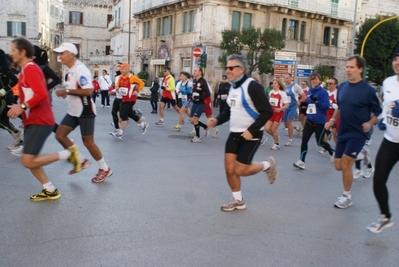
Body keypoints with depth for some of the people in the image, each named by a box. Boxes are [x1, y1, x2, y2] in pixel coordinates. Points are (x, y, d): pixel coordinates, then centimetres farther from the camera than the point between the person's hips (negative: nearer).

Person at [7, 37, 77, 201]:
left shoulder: (30, 69, -14)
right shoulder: (26, 70, 17)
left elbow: (42, 94, -26)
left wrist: (22, 107, -24)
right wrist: (19, 108, 11)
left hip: (39, 121, -10)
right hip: (32, 121, 10)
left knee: (28, 161, -12)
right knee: (30, 160, 10)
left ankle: (69, 153, -3)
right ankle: (50, 191, 18)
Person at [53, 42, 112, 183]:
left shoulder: (80, 69, -19)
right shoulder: (71, 70, 10)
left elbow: (88, 91, -28)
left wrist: (67, 91, -25)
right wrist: (66, 92, 7)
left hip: (85, 112, -9)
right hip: (73, 112, 9)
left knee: (88, 142, -1)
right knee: (60, 135, 5)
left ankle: (104, 169, 17)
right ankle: (78, 161, 21)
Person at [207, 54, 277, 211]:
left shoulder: (252, 86, -17)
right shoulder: (233, 87, 8)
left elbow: (267, 112, -19)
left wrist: (252, 130, -24)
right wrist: (217, 120, 2)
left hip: (250, 135, -8)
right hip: (234, 134, 8)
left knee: (240, 170, -5)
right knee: (229, 168, 3)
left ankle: (267, 165, 22)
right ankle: (238, 201, 22)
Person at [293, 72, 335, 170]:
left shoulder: (323, 92, -11)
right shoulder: (309, 91, 9)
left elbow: (326, 106, -17)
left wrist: (316, 101, -28)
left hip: (320, 121, -5)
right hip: (309, 120, 6)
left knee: (320, 142, 8)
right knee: (304, 139, -5)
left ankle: (332, 152, 39)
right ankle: (301, 162, -3)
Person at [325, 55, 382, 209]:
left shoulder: (368, 90, -13)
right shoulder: (342, 87, 3)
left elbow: (378, 113, -5)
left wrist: (369, 123, -22)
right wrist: (333, 120, 3)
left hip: (357, 133, -6)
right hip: (343, 132, 6)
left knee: (345, 165, -8)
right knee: (338, 166, 9)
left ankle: (347, 197, 12)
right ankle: (358, 156, 38)